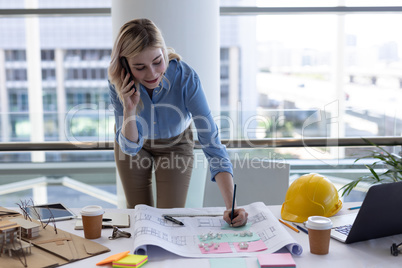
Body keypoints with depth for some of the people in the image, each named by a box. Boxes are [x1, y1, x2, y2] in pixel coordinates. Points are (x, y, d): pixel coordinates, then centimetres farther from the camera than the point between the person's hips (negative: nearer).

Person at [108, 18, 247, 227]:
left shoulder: (186, 78, -36)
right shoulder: (118, 84, -30)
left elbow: (211, 142, -38)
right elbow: (130, 146, -25)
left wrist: (231, 206, -47)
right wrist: (130, 108, -44)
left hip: (175, 143, -1)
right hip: (135, 144, 1)